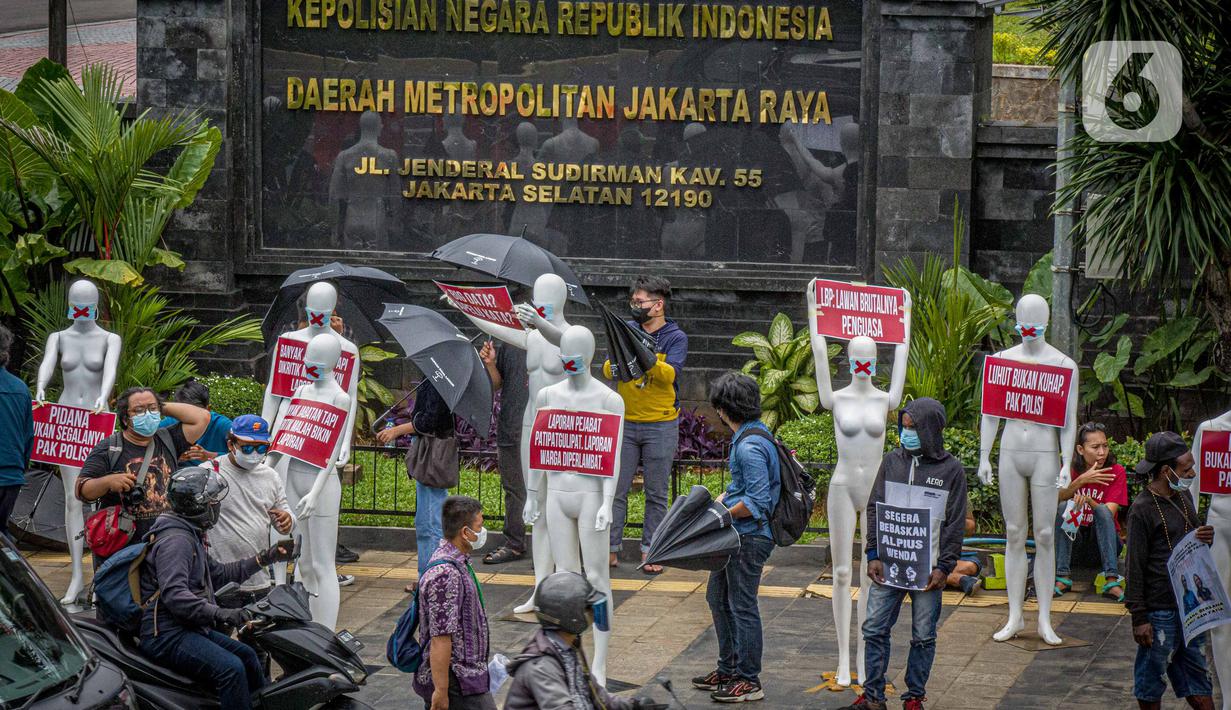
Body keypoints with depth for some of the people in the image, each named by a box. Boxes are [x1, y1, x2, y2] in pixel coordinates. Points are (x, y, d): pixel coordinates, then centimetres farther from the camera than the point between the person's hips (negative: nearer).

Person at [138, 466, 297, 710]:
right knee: (231, 669, -27)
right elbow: (174, 594, -30)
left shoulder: (190, 537, 19)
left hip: (191, 629, 11)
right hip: (167, 635, -11)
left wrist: (264, 559, 28)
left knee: (246, 656, 18)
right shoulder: (175, 540, -17)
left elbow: (219, 573, 30)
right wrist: (219, 614, -37)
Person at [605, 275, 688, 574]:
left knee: (656, 494, 4)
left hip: (661, 425, -2)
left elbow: (670, 375, -18)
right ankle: (611, 549, 6)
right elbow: (607, 371, -2)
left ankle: (649, 553, 10)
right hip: (625, 423, 2)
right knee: (616, 490, 1)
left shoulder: (676, 338, -2)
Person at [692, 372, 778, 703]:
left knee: (742, 606, -1)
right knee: (718, 598, 20)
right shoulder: (751, 434, 9)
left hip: (749, 538, -11)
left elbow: (758, 502, -26)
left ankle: (749, 681, 8)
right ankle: (728, 669, 31)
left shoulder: (750, 446, -23)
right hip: (736, 536, 11)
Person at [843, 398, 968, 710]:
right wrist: (874, 555, 0)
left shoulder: (951, 470, -1)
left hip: (927, 569, -2)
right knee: (875, 630, 2)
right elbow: (874, 509, 8)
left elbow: (956, 523, 0)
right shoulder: (892, 461, 6)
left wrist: (944, 567, -7)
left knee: (923, 636, 5)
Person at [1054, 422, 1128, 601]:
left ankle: (1112, 582, -40)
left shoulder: (1116, 472, -9)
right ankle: (1062, 578, -28)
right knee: (1062, 508, -25)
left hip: (1104, 539, -1)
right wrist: (1081, 480, -38)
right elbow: (1057, 498, -24)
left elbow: (1109, 513, -21)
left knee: (1103, 510, -30)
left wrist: (1088, 500, -39)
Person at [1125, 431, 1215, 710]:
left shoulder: (1183, 497, 10)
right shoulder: (1142, 509, -14)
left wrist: (1205, 538, -2)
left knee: (1196, 674, 13)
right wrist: (1139, 618, -14)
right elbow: (1134, 566, -13)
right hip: (1160, 611, -7)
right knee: (1152, 677, 6)